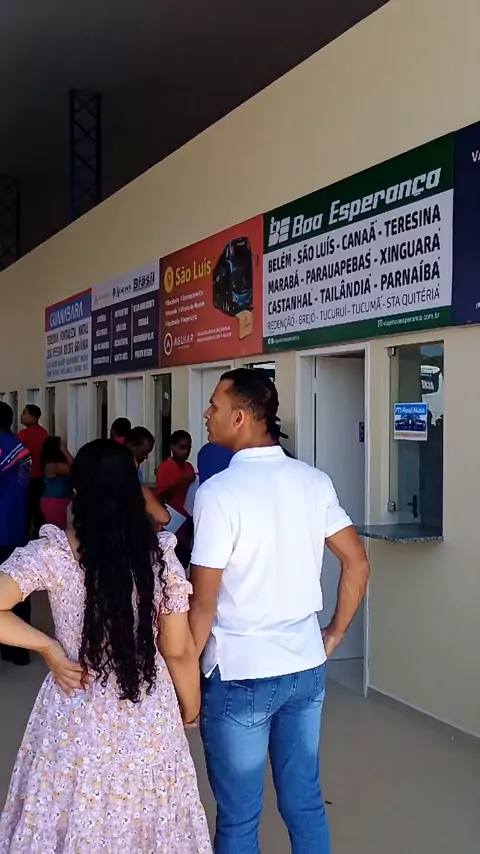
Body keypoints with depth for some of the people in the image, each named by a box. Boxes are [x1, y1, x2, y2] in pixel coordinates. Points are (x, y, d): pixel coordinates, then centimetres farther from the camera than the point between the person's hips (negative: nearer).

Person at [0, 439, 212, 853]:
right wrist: (190, 711, 10)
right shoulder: (161, 555, -11)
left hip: (78, 717, -1)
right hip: (150, 718, 2)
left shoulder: (51, 554, -15)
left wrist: (48, 647, -11)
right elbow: (179, 650, -5)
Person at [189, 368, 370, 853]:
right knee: (305, 801, 19)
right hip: (306, 667, 6)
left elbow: (203, 602, -15)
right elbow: (357, 564, 5)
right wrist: (335, 635, 14)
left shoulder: (219, 491, -17)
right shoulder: (314, 481, 0)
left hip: (240, 673, -5)